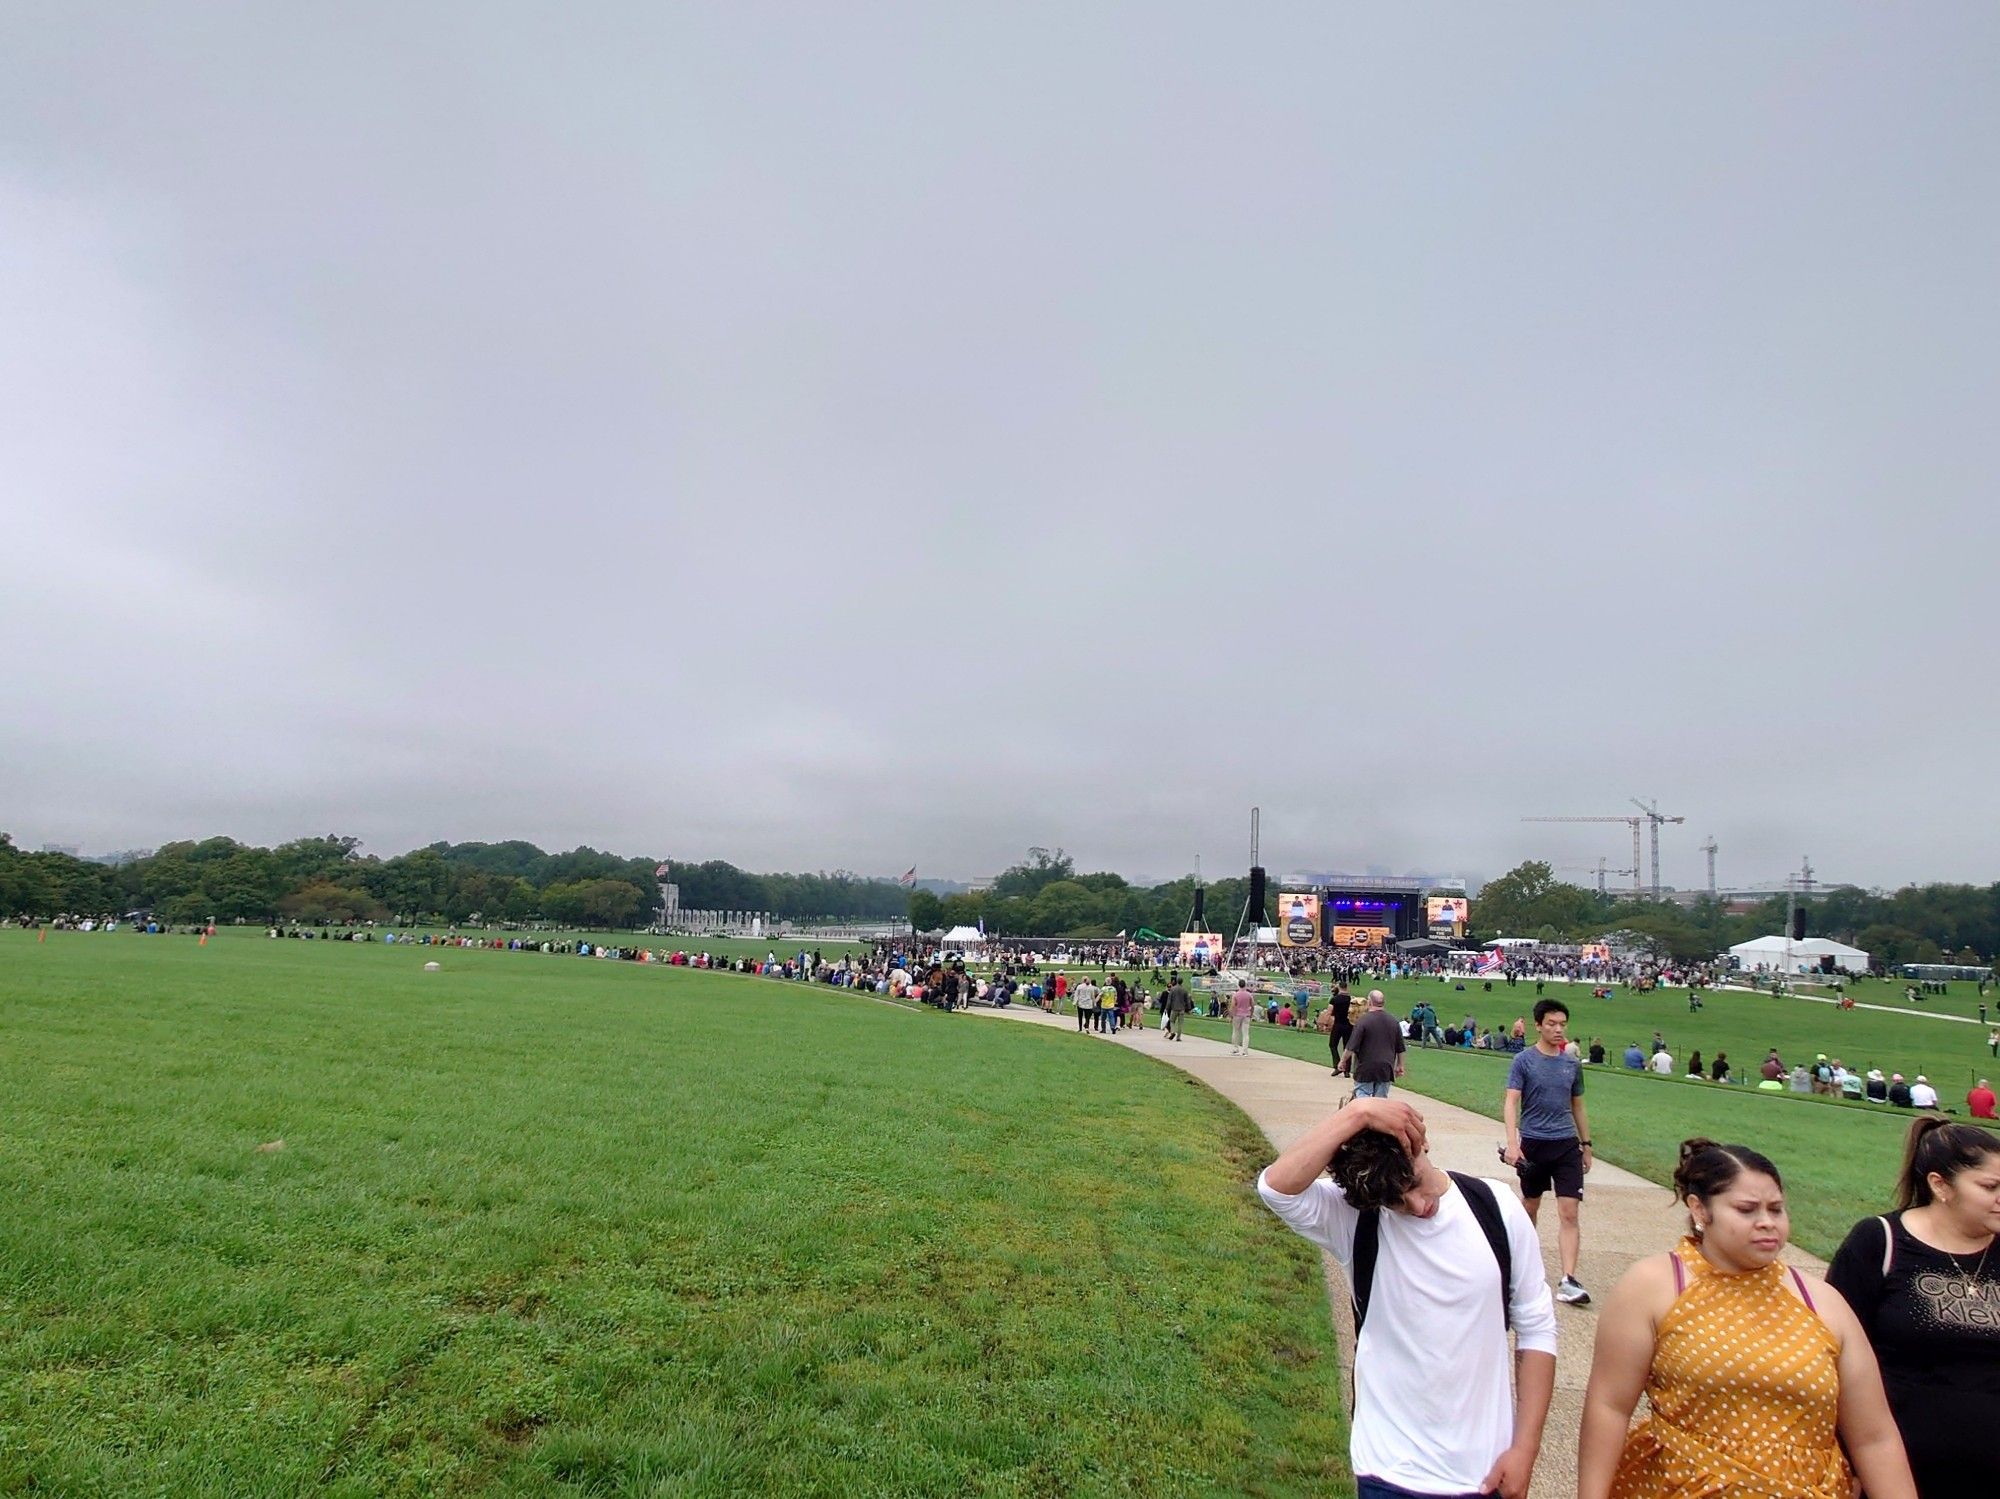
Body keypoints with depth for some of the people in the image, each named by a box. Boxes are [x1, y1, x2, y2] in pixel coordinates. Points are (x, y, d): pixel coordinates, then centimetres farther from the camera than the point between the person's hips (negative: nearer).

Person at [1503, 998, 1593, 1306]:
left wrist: (1586, 1145, 19)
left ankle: (1568, 1281, -8)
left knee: (1570, 1212, -7)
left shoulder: (1572, 1064, 8)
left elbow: (1577, 1107, 19)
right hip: (1533, 1143, -3)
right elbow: (1510, 1102, -11)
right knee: (1530, 1205, 13)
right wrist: (1512, 1142, -22)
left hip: (1567, 1145, 3)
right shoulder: (1523, 1061, -5)